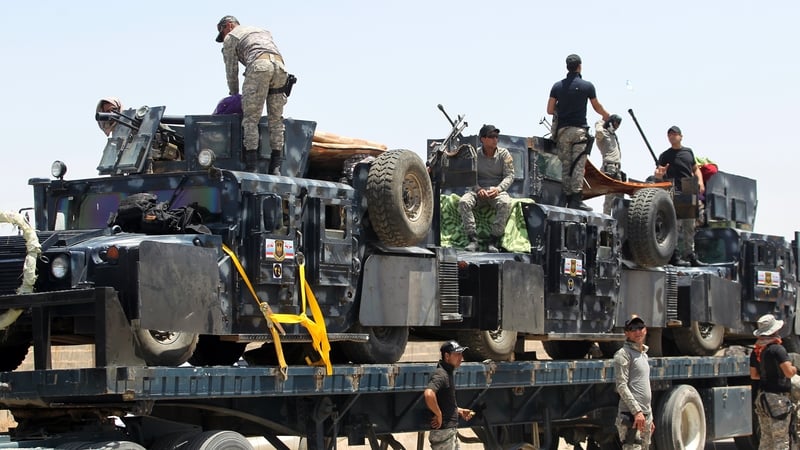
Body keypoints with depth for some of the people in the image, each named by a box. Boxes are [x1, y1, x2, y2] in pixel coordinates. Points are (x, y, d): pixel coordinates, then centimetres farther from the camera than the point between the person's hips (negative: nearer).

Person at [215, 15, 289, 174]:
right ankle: (275, 168, 4)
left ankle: (251, 168, -10)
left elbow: (232, 71, 22)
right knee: (275, 119, 11)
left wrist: (234, 95, 36)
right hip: (279, 66, 5)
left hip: (259, 65, -5)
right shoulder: (263, 32, 39)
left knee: (250, 119, -2)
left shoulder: (230, 38, 22)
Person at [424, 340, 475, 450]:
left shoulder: (448, 374, 15)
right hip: (443, 431, -10)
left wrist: (459, 411, 14)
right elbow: (429, 394, -36)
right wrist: (439, 415, -25)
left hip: (451, 430, 10)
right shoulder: (440, 374, -17)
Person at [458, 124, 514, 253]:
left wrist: (498, 189, -19)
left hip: (498, 190, -1)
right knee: (464, 201, -31)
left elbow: (509, 176, -1)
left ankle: (494, 241, -33)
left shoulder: (504, 154, 4)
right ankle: (472, 239, -32)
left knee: (505, 203, -36)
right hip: (478, 190, 1)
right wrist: (478, 189, -19)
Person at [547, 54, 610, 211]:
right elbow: (597, 107, 11)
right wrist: (606, 115, 32)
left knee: (565, 166, 6)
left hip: (562, 130, 3)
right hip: (579, 130, -3)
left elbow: (550, 110, 5)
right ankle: (577, 199, -16)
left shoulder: (557, 86, 4)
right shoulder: (587, 86, -2)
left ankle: (568, 199, 4)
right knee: (578, 165, -7)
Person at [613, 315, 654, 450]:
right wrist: (637, 411, -22)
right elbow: (621, 386, -15)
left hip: (645, 415, 9)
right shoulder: (623, 354, -6)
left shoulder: (643, 354, 21)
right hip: (631, 415, -9)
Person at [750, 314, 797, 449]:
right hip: (777, 398, -8)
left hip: (762, 396, 8)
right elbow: (789, 372, -24)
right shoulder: (777, 349, -17)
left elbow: (753, 375, 13)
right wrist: (795, 369, -3)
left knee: (766, 438, 15)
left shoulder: (756, 351, 8)